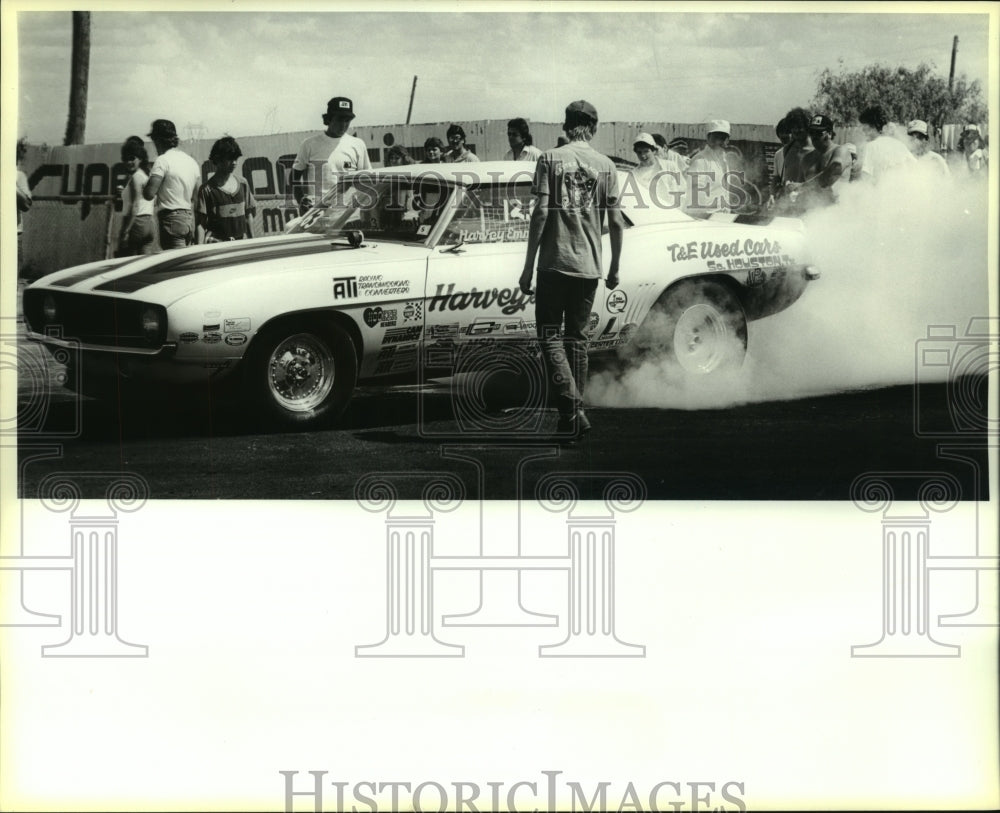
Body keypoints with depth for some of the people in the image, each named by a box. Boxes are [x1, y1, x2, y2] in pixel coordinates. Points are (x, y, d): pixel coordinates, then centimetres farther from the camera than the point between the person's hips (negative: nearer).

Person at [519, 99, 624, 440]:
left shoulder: (550, 159, -3)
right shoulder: (606, 165, 5)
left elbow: (540, 213, -9)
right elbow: (616, 223, 3)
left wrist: (528, 266, -5)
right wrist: (614, 269, 14)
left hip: (555, 262, -3)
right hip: (589, 266, 3)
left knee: (550, 335, 2)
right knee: (577, 337, 14)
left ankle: (571, 408, -14)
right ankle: (575, 412, 17)